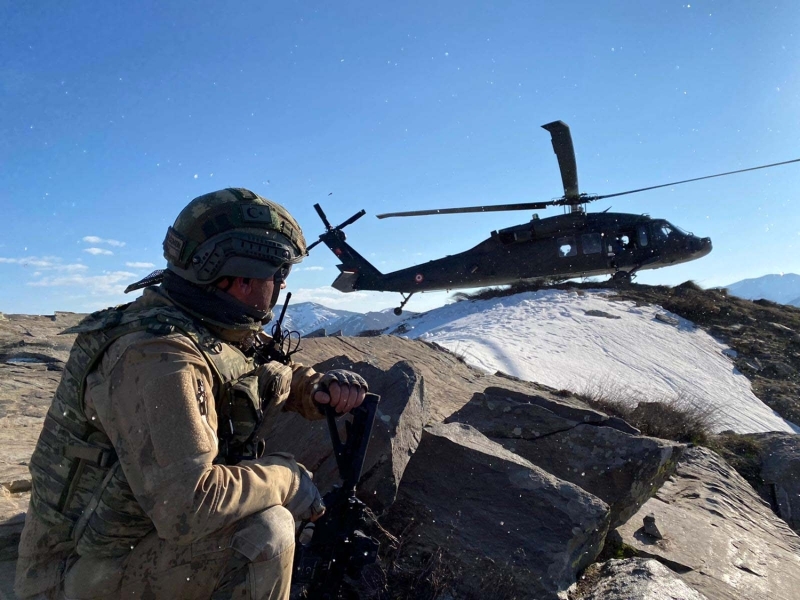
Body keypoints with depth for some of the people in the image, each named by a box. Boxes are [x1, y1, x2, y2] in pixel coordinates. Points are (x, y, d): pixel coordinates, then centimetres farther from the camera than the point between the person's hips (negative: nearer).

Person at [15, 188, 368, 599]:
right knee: (266, 531, -24)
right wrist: (286, 479, -21)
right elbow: (188, 506, -37)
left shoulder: (209, 334, -2)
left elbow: (269, 377, 15)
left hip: (137, 535, 9)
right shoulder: (158, 357, -30)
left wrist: (317, 387, -6)